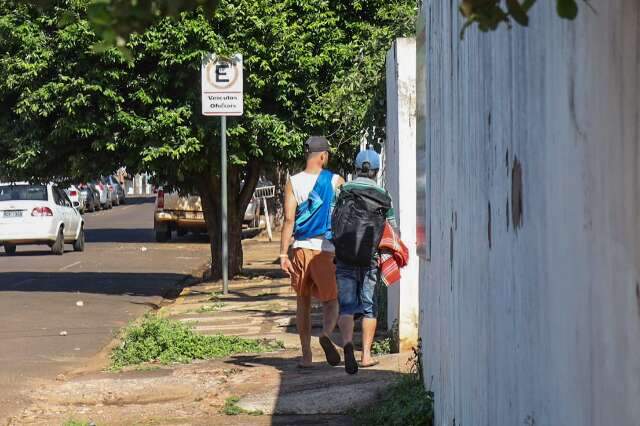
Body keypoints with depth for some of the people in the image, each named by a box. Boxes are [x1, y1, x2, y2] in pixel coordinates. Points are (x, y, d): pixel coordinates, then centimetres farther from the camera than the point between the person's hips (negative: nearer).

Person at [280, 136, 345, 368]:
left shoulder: (293, 182, 0)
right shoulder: (336, 182, -1)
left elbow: (289, 219, -6)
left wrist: (283, 254, -6)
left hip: (301, 248, 1)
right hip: (326, 248, -1)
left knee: (303, 303, 13)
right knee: (331, 301, 7)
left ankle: (306, 355, 13)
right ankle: (326, 334, -23)